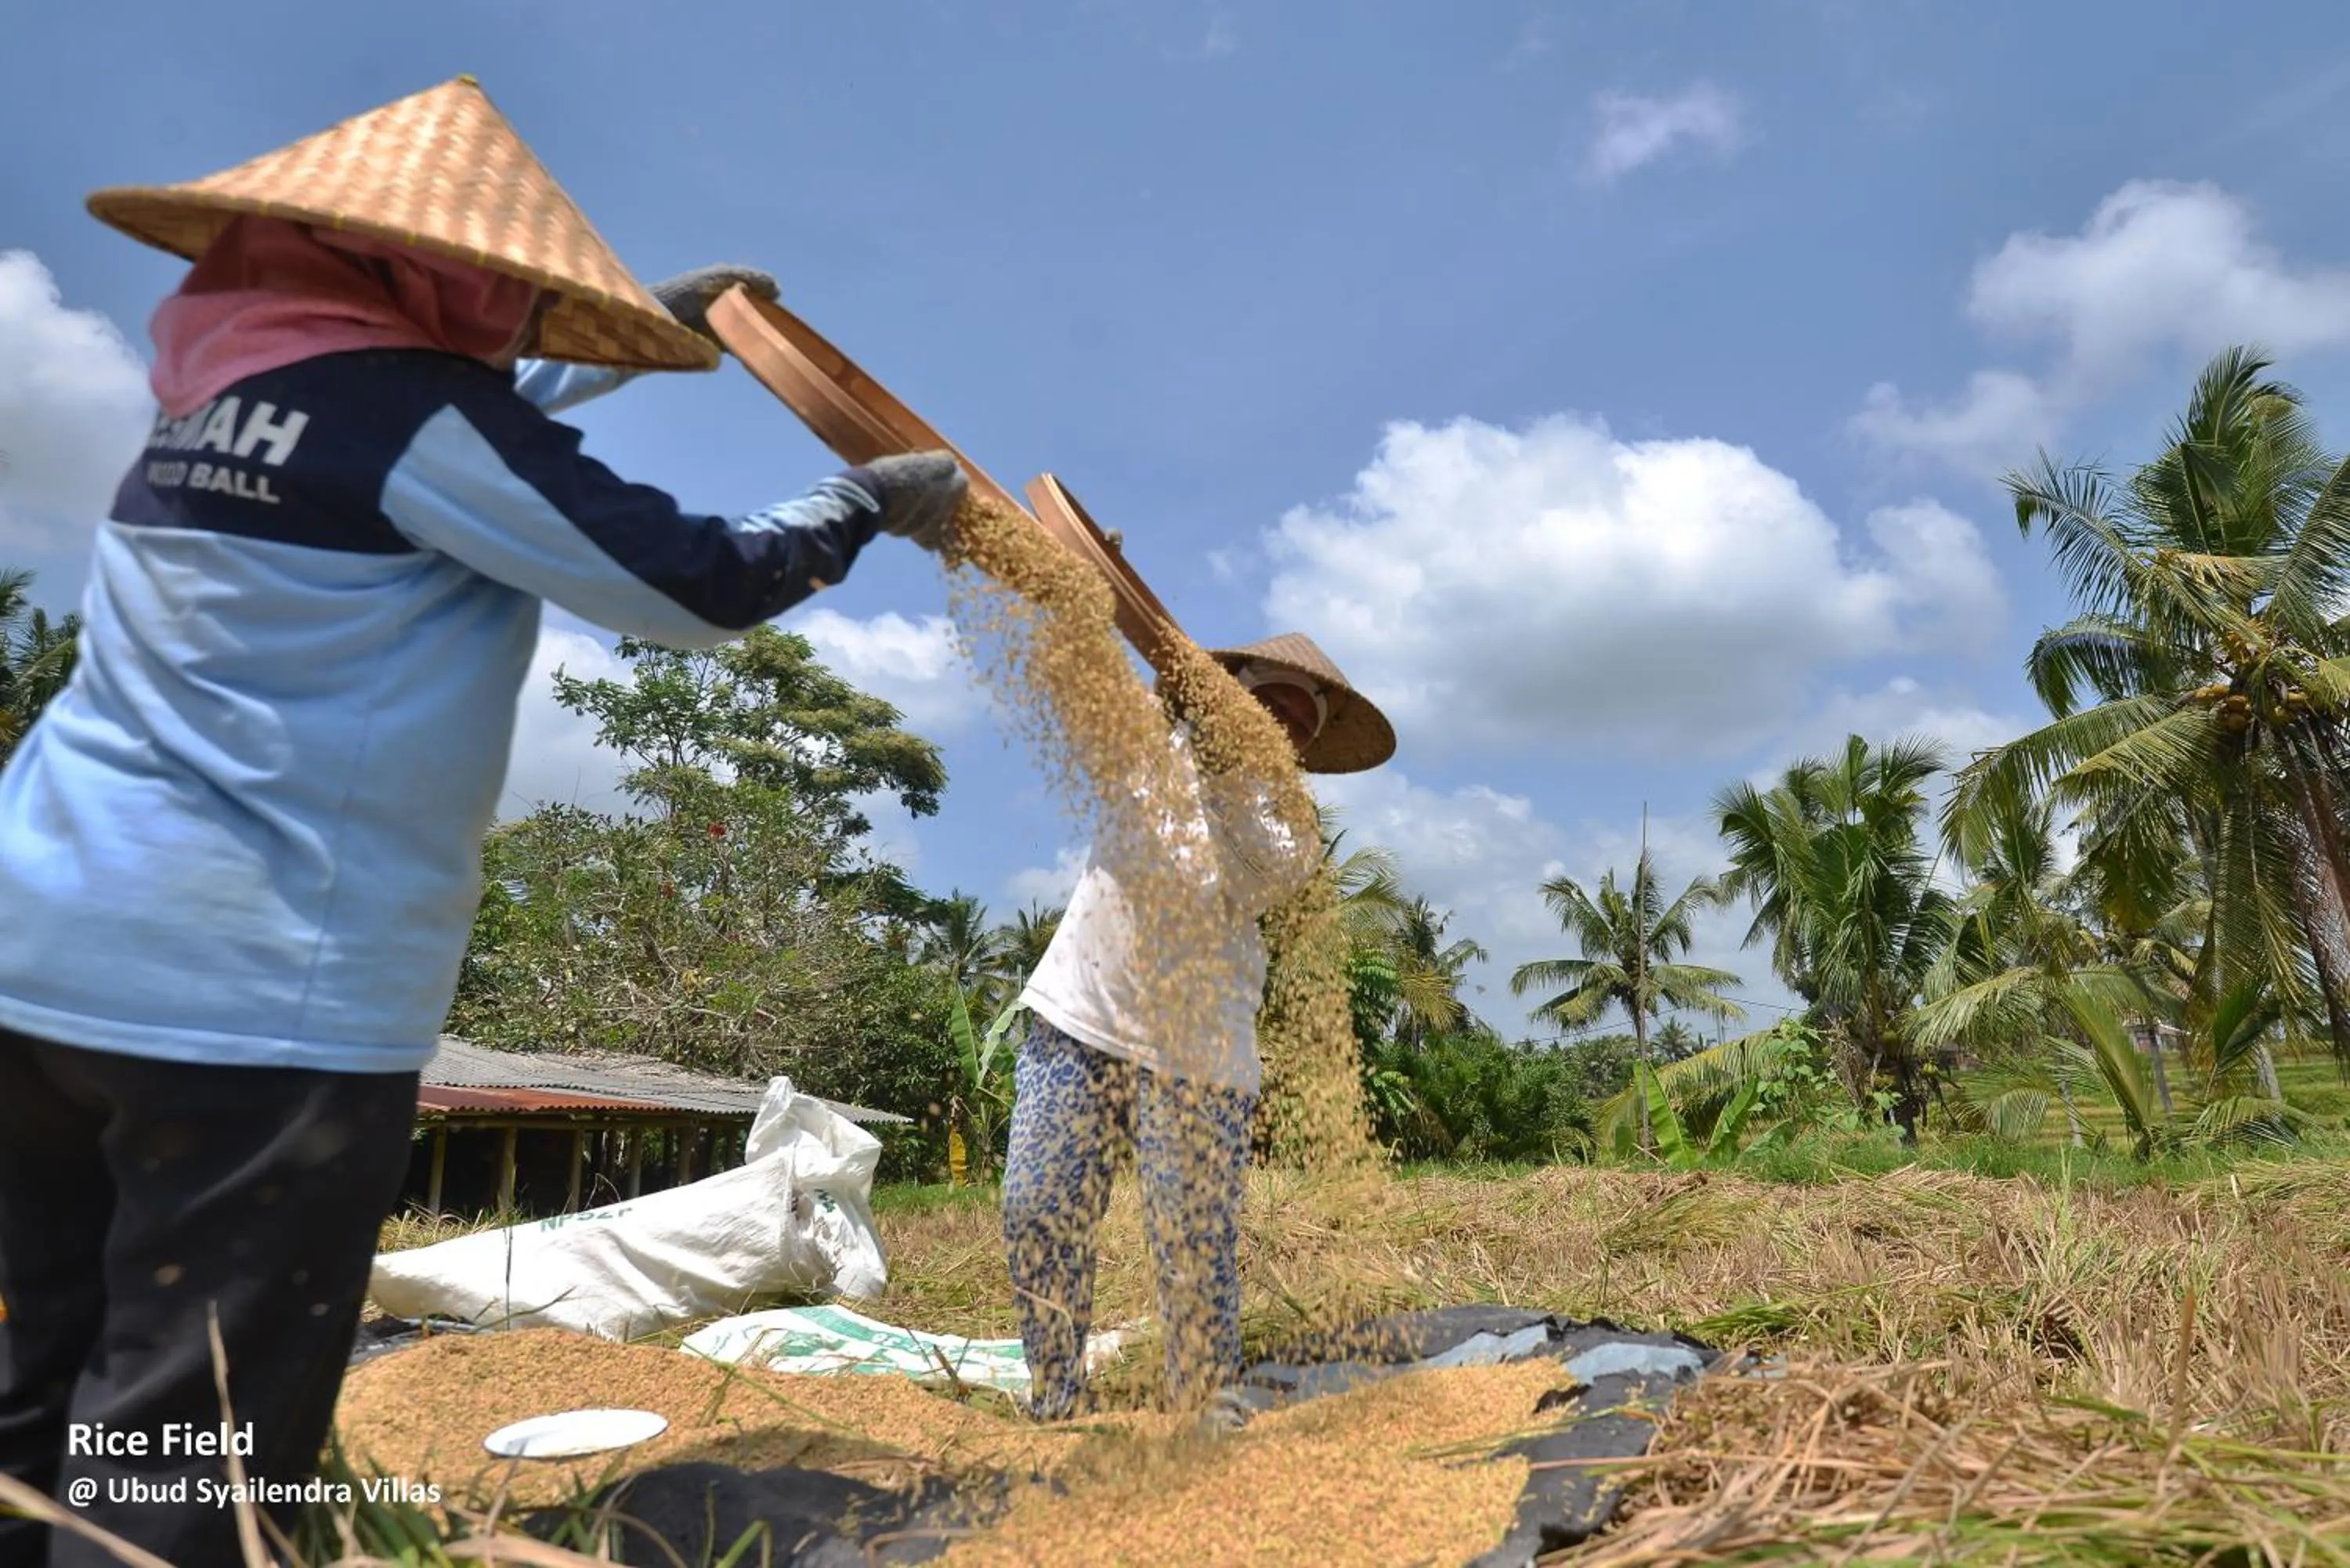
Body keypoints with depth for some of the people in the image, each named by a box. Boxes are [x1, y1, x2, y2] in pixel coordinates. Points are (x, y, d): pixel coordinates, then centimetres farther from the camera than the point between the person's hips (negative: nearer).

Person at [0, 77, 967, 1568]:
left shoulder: (225, 387, 14)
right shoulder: (410, 405, -11)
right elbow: (699, 588, -11)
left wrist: (665, 323, 38)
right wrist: (873, 497, 6)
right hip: (260, 983, -9)